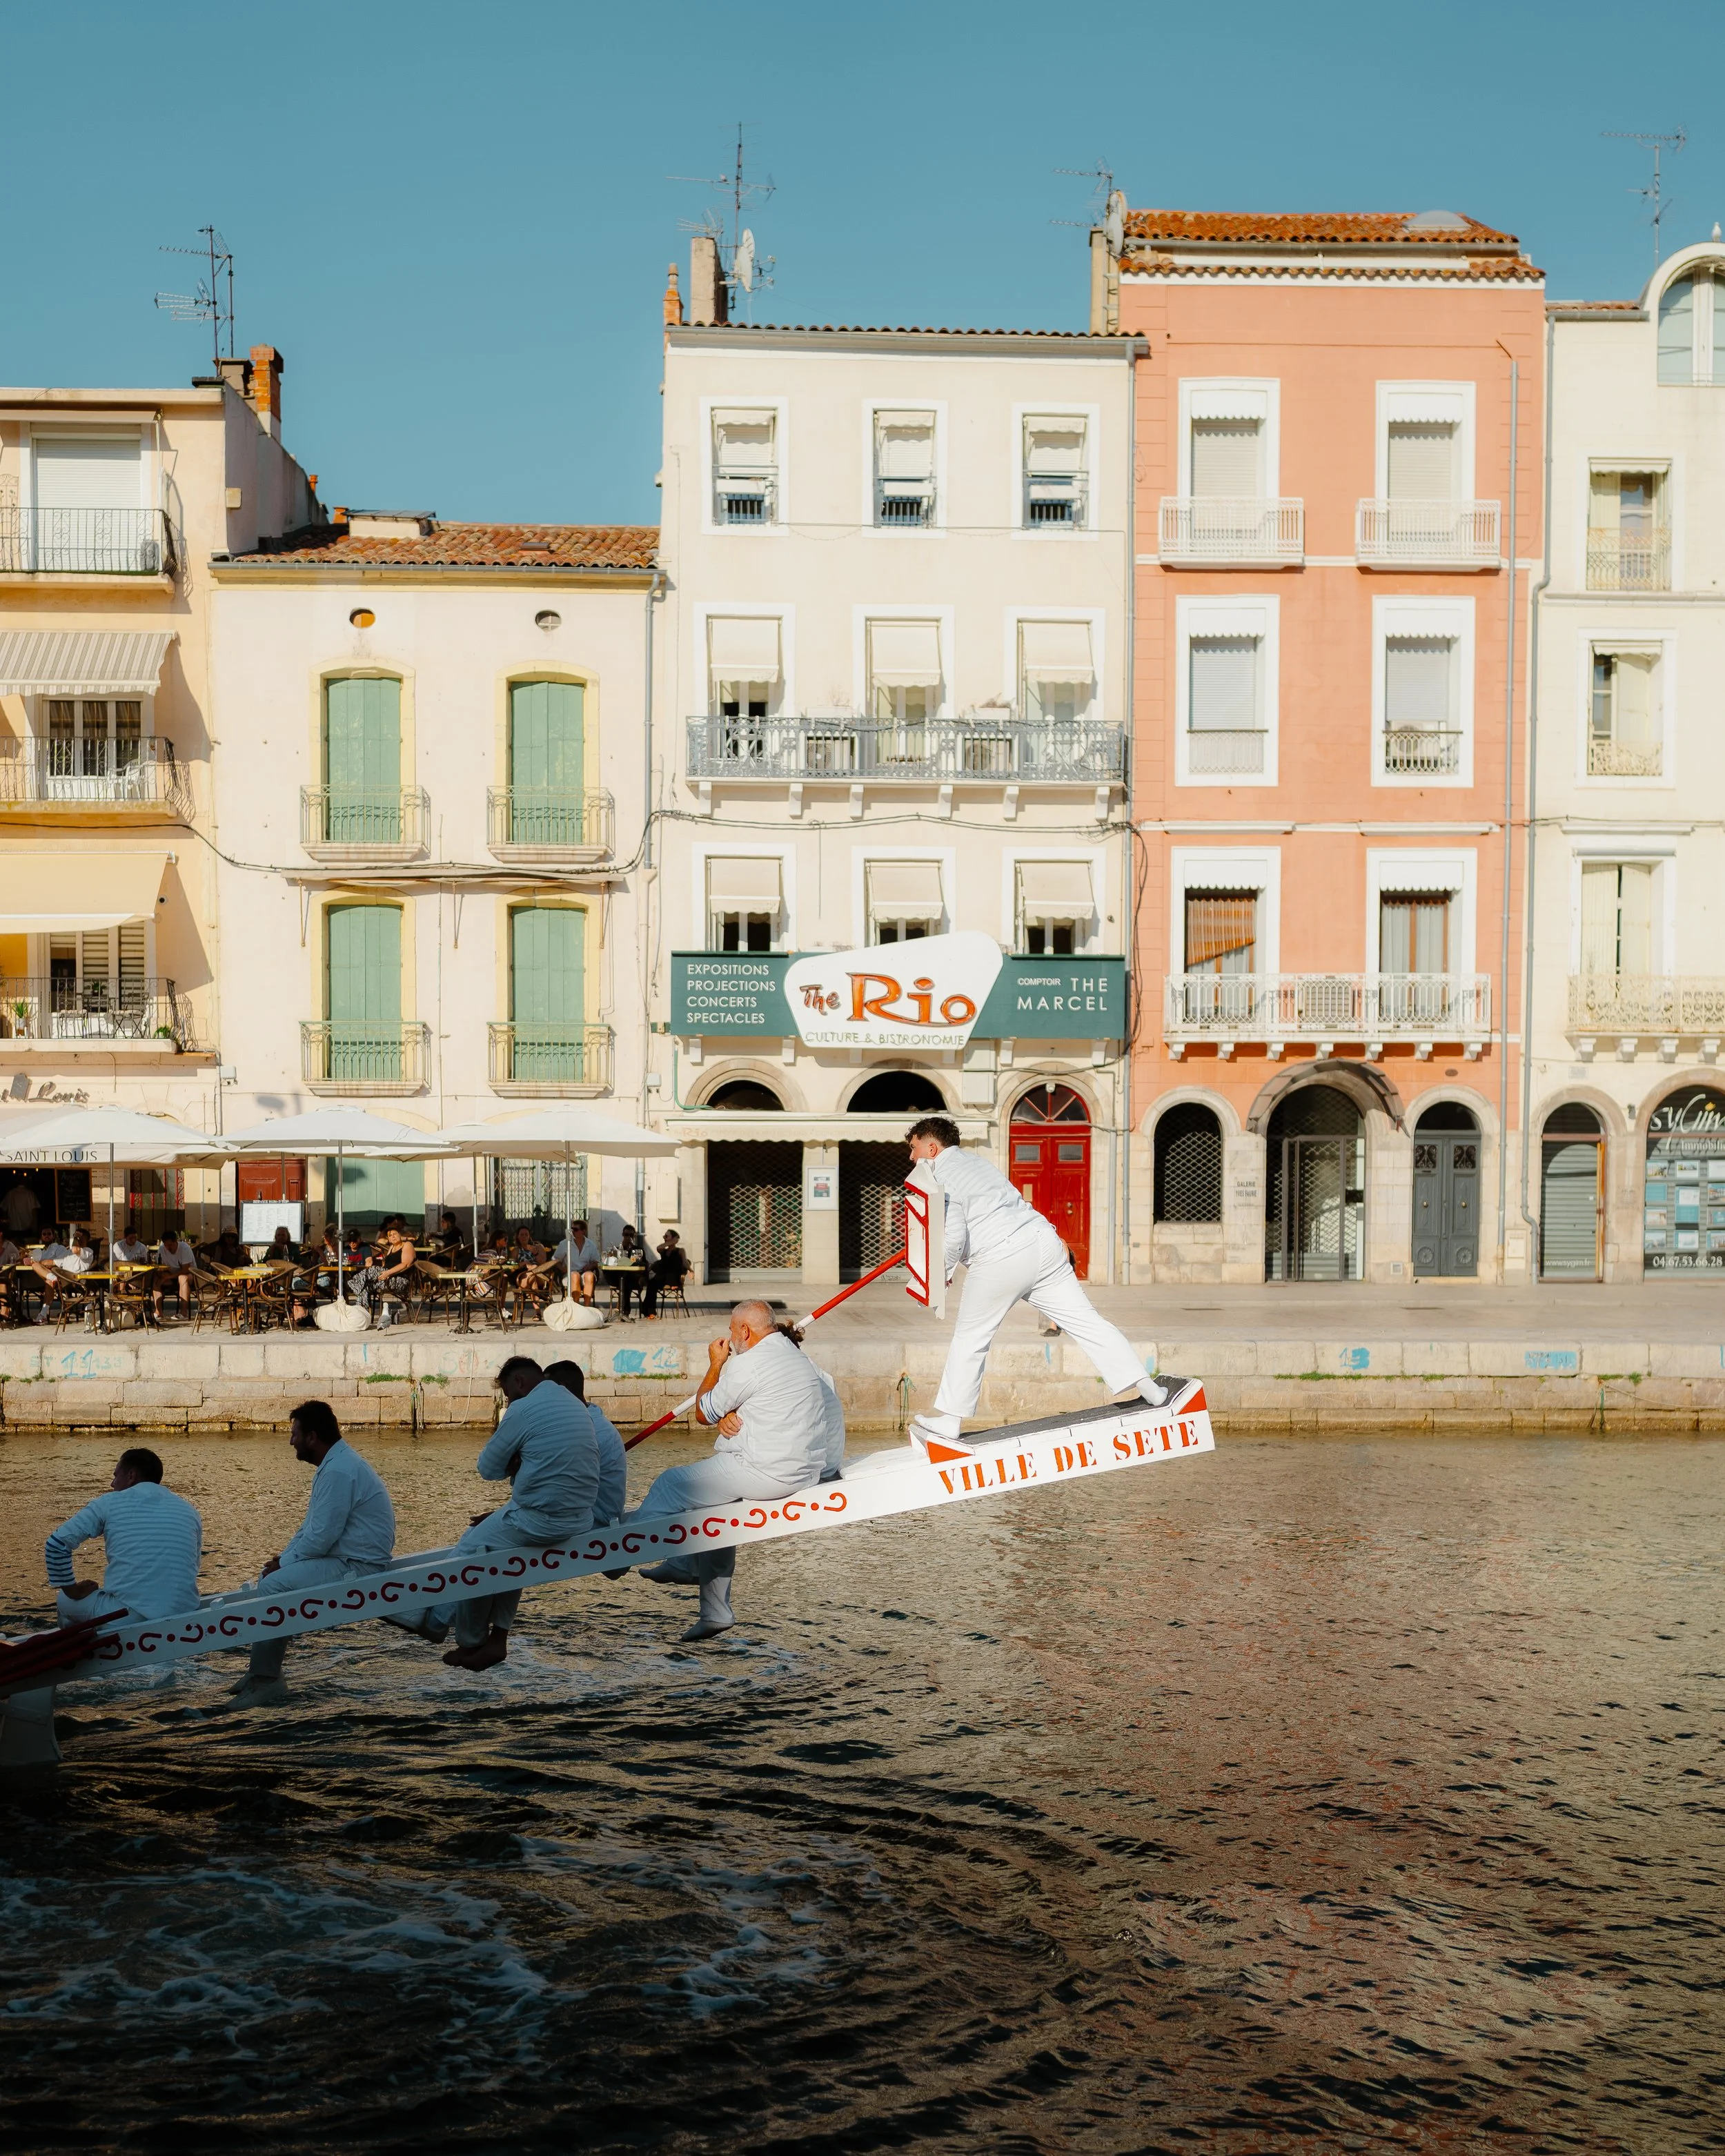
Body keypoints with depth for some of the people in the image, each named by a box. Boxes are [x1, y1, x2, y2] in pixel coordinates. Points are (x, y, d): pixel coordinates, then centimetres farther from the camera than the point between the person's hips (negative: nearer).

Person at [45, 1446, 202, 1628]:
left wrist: (72, 1589, 11)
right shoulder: (189, 1511, 12)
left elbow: (57, 1543, -1)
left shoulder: (109, 1503, 3)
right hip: (184, 1617, 4)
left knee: (65, 1600, 25)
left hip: (126, 1617, -3)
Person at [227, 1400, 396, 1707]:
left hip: (356, 1566, -11)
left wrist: (283, 1564, -8)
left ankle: (265, 1682, -14)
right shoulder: (336, 1463, 14)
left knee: (273, 1585, -19)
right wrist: (282, 1558, 9)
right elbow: (311, 1526, 21)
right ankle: (262, 1673, 14)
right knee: (269, 1577, 14)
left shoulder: (339, 1471, -20)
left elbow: (320, 1538, -22)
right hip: (346, 1558, 11)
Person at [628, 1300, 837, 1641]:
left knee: (669, 1484, 4)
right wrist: (728, 1417, -1)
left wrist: (716, 1365, 9)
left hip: (764, 1472, -10)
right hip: (806, 1469, 10)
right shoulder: (797, 1356, 17)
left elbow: (703, 1413, -2)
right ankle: (715, 1612, 24)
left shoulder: (749, 1364, -13)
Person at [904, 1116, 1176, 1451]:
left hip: (1000, 1259, -7)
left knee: (969, 1339, 6)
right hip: (1043, 1239, 7)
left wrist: (938, 1275, 4)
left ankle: (946, 1421, 12)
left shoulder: (937, 1178, -1)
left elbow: (953, 1236, -10)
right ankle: (1140, 1384, 2)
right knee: (1083, 1319, 7)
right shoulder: (975, 1160, 26)